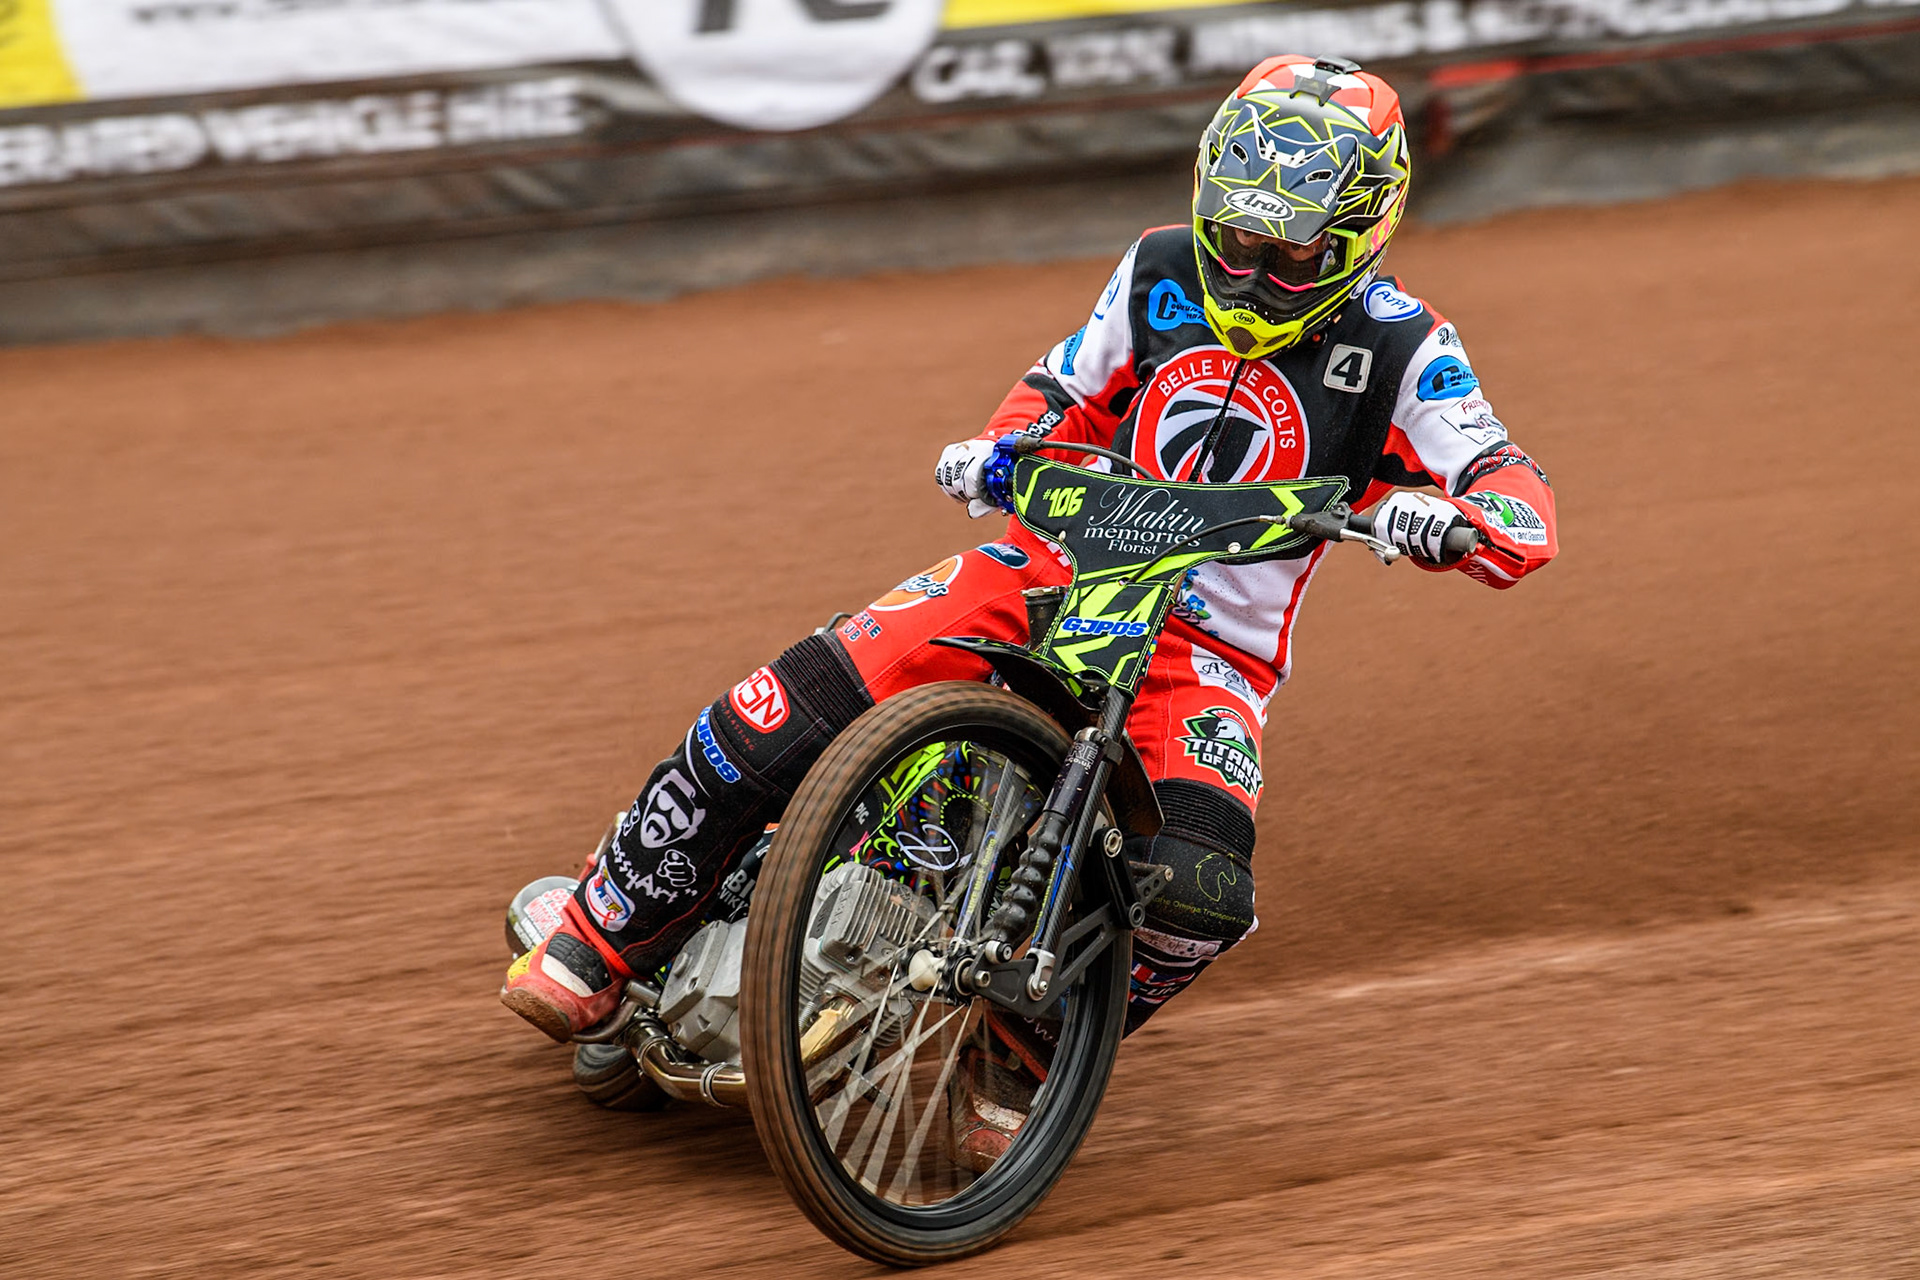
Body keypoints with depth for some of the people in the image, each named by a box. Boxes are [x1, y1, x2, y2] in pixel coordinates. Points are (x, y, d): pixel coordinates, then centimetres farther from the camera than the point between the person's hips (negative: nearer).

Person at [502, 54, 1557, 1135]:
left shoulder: (1399, 348, -6)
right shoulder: (1160, 274, 5)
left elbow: (1522, 505, -13)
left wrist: (1446, 519, -37)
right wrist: (998, 452, -3)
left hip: (1212, 645, -2)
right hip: (1055, 562, 3)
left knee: (1198, 886, -32)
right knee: (791, 704, -19)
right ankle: (605, 938, -1)